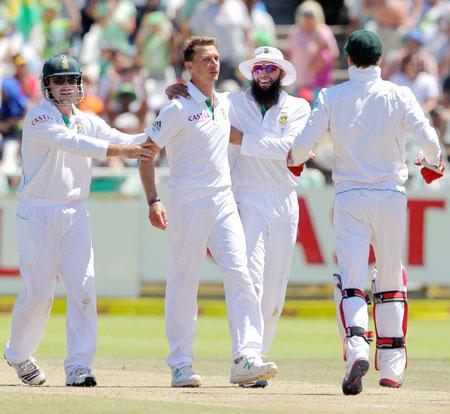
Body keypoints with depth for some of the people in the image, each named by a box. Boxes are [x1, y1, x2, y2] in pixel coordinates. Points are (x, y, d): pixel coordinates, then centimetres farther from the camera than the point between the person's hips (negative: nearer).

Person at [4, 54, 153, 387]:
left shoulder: (87, 122, 13)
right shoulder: (38, 119, -8)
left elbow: (123, 141, 1)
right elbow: (73, 143, -24)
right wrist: (120, 150, -34)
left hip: (75, 215, 5)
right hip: (38, 214, -5)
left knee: (83, 287, -9)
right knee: (39, 293, -3)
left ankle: (79, 366, -10)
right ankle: (17, 354, 21)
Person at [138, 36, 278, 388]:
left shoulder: (224, 103, 13)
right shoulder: (179, 108, -8)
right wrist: (153, 201, -18)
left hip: (223, 200, 6)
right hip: (187, 203, -6)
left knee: (239, 273, -8)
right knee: (184, 281, 0)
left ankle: (246, 359, -15)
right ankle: (181, 365, 6)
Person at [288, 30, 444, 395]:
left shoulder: (331, 97, -1)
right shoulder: (398, 95, -2)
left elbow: (303, 143, -4)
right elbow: (428, 138, -10)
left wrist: (295, 160, 19)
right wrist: (432, 163, 12)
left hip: (350, 198, -1)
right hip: (391, 194, 1)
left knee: (351, 279, -5)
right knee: (391, 280, 13)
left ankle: (356, 348, -31)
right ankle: (391, 368, 14)